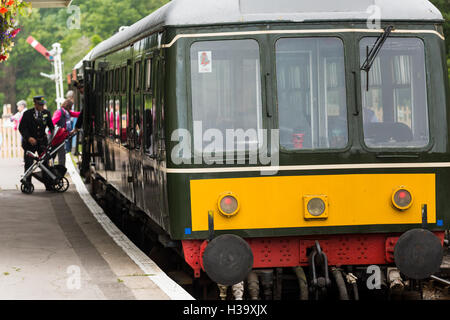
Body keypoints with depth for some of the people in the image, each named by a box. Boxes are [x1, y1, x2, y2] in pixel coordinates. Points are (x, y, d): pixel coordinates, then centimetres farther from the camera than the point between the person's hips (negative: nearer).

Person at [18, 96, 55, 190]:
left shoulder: (47, 113, 4)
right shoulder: (27, 114, -7)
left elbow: (51, 126, 12)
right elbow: (21, 128, -10)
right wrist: (29, 138, -23)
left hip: (42, 141, 3)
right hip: (30, 142, -3)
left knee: (45, 163, 2)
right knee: (28, 164, -4)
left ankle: (48, 185, 7)